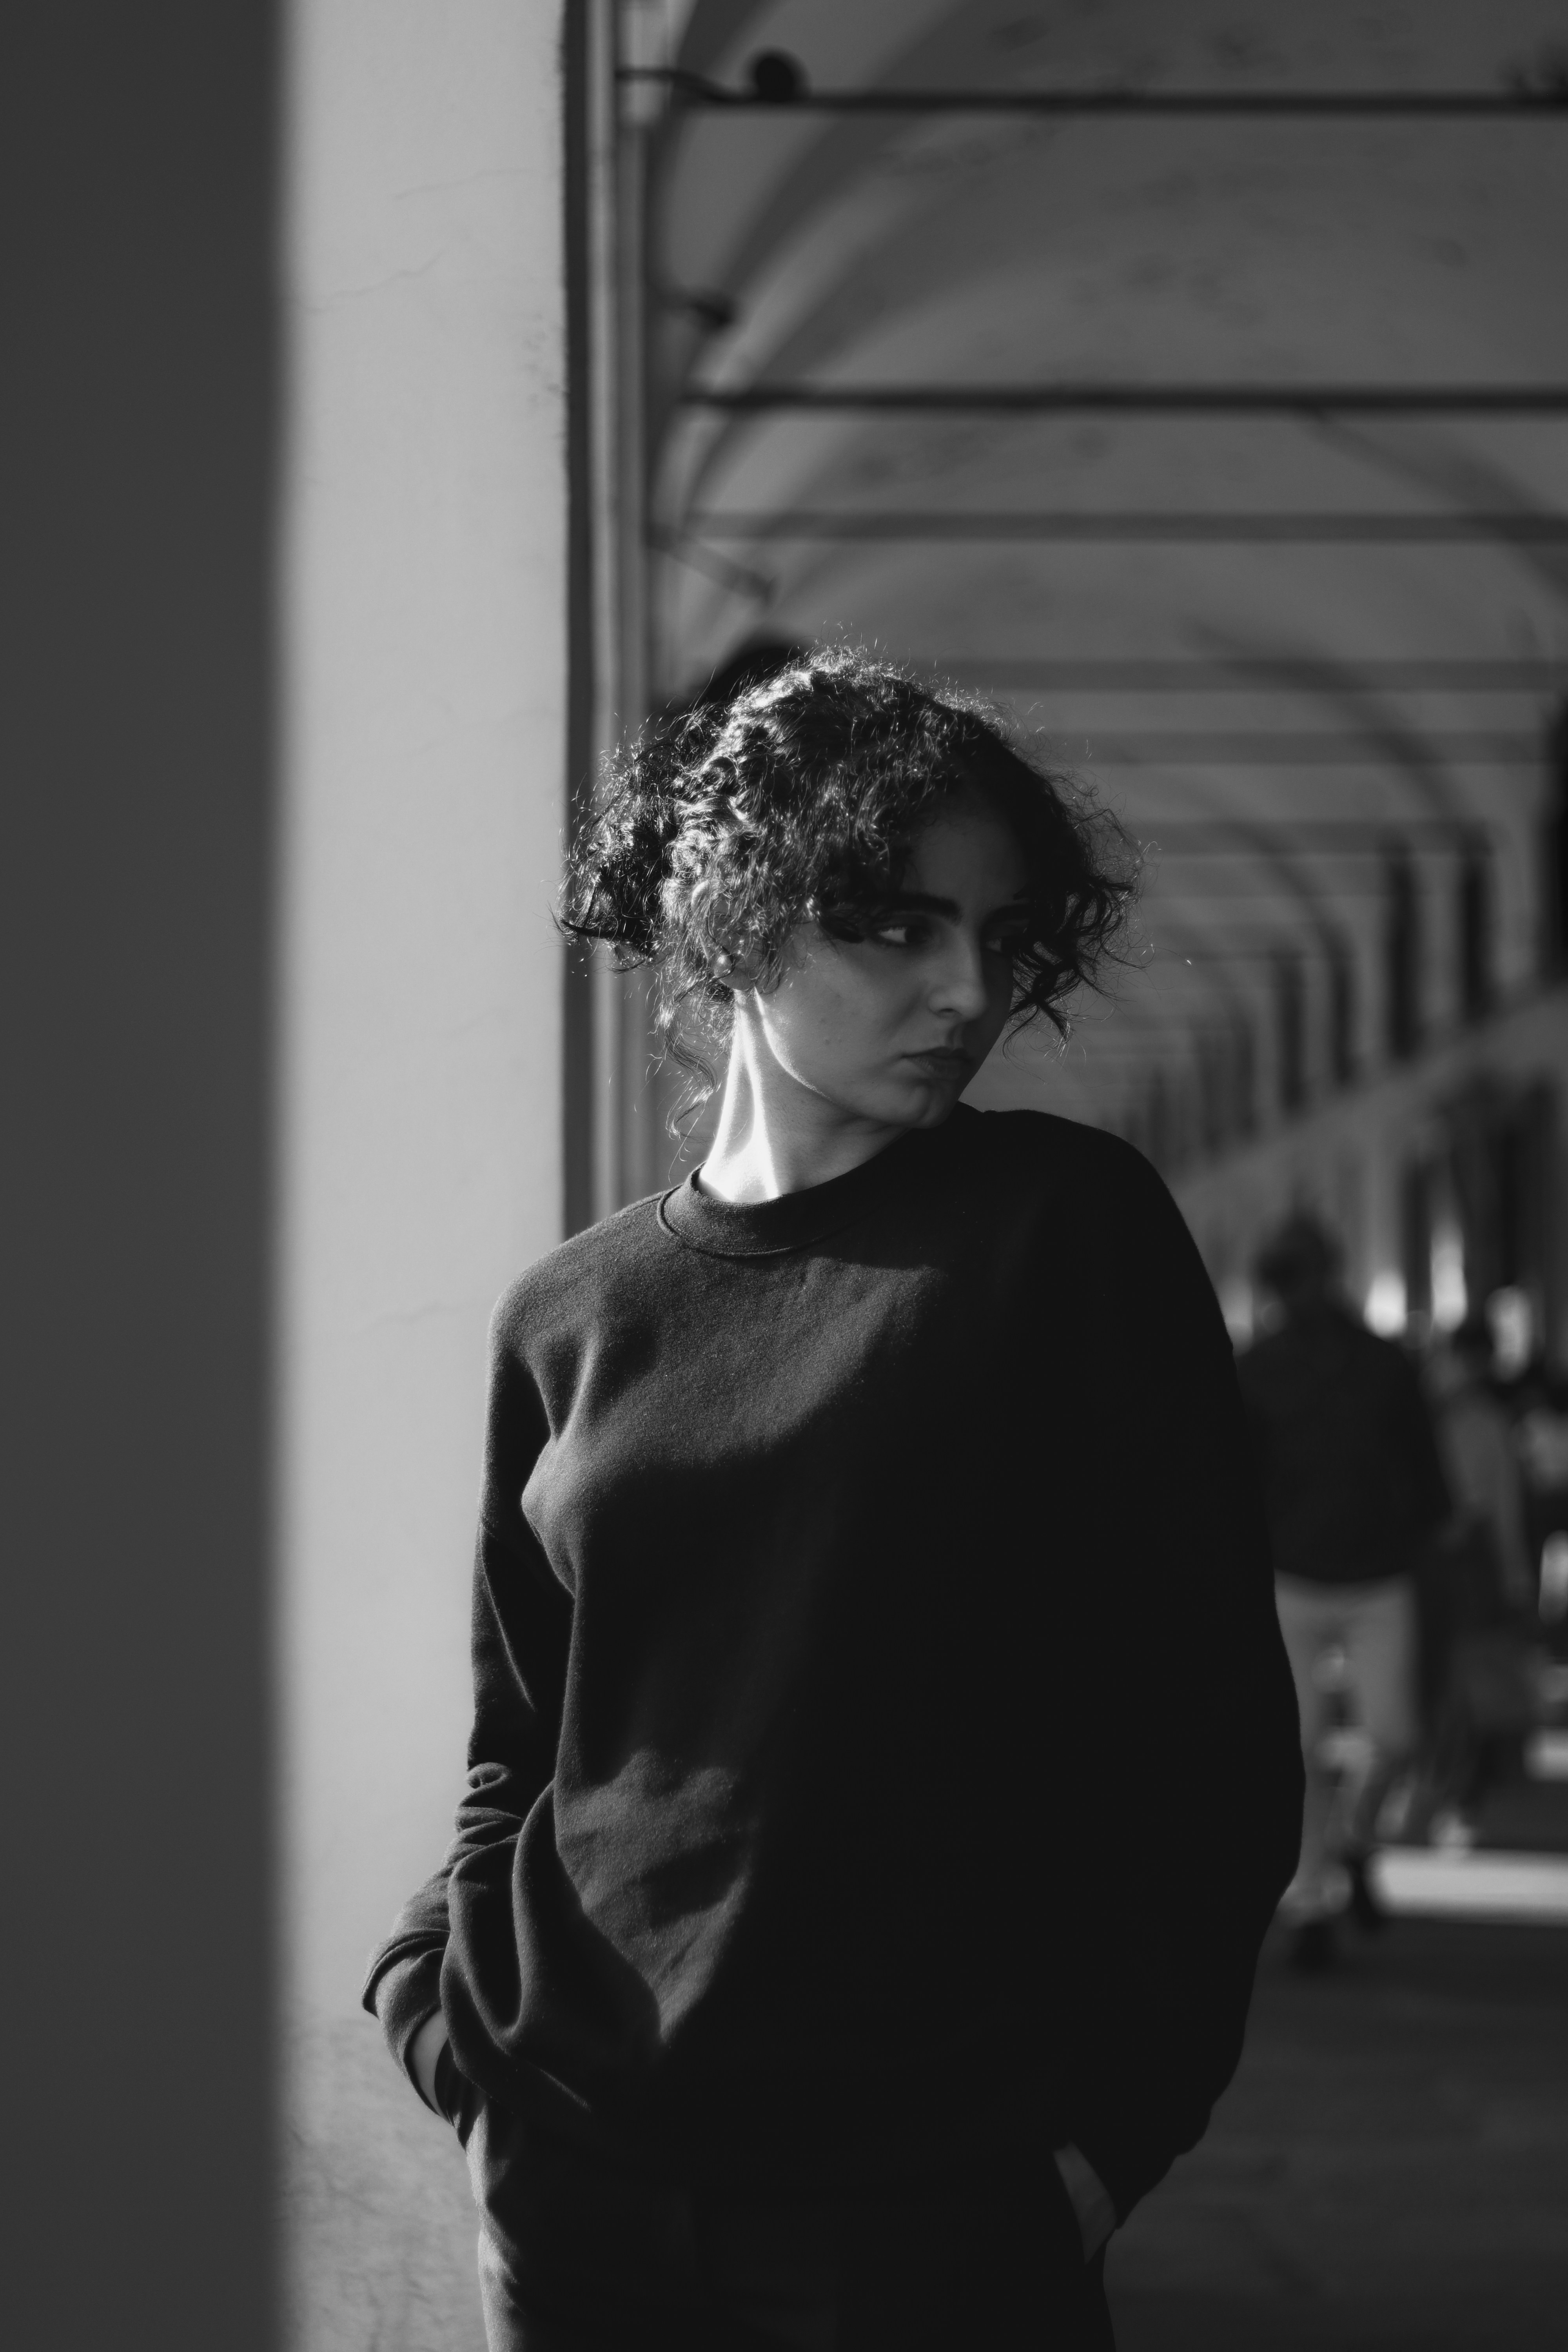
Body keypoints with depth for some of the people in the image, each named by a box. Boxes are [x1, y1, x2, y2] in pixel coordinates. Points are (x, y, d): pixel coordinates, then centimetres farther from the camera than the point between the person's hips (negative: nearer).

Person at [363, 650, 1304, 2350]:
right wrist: (450, 1997, 0)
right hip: (579, 2169, 3)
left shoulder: (1064, 1231, -2)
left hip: (937, 2189, -3)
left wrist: (1115, 2121, -6)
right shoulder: (571, 1317, 7)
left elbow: (1210, 1716, -2)